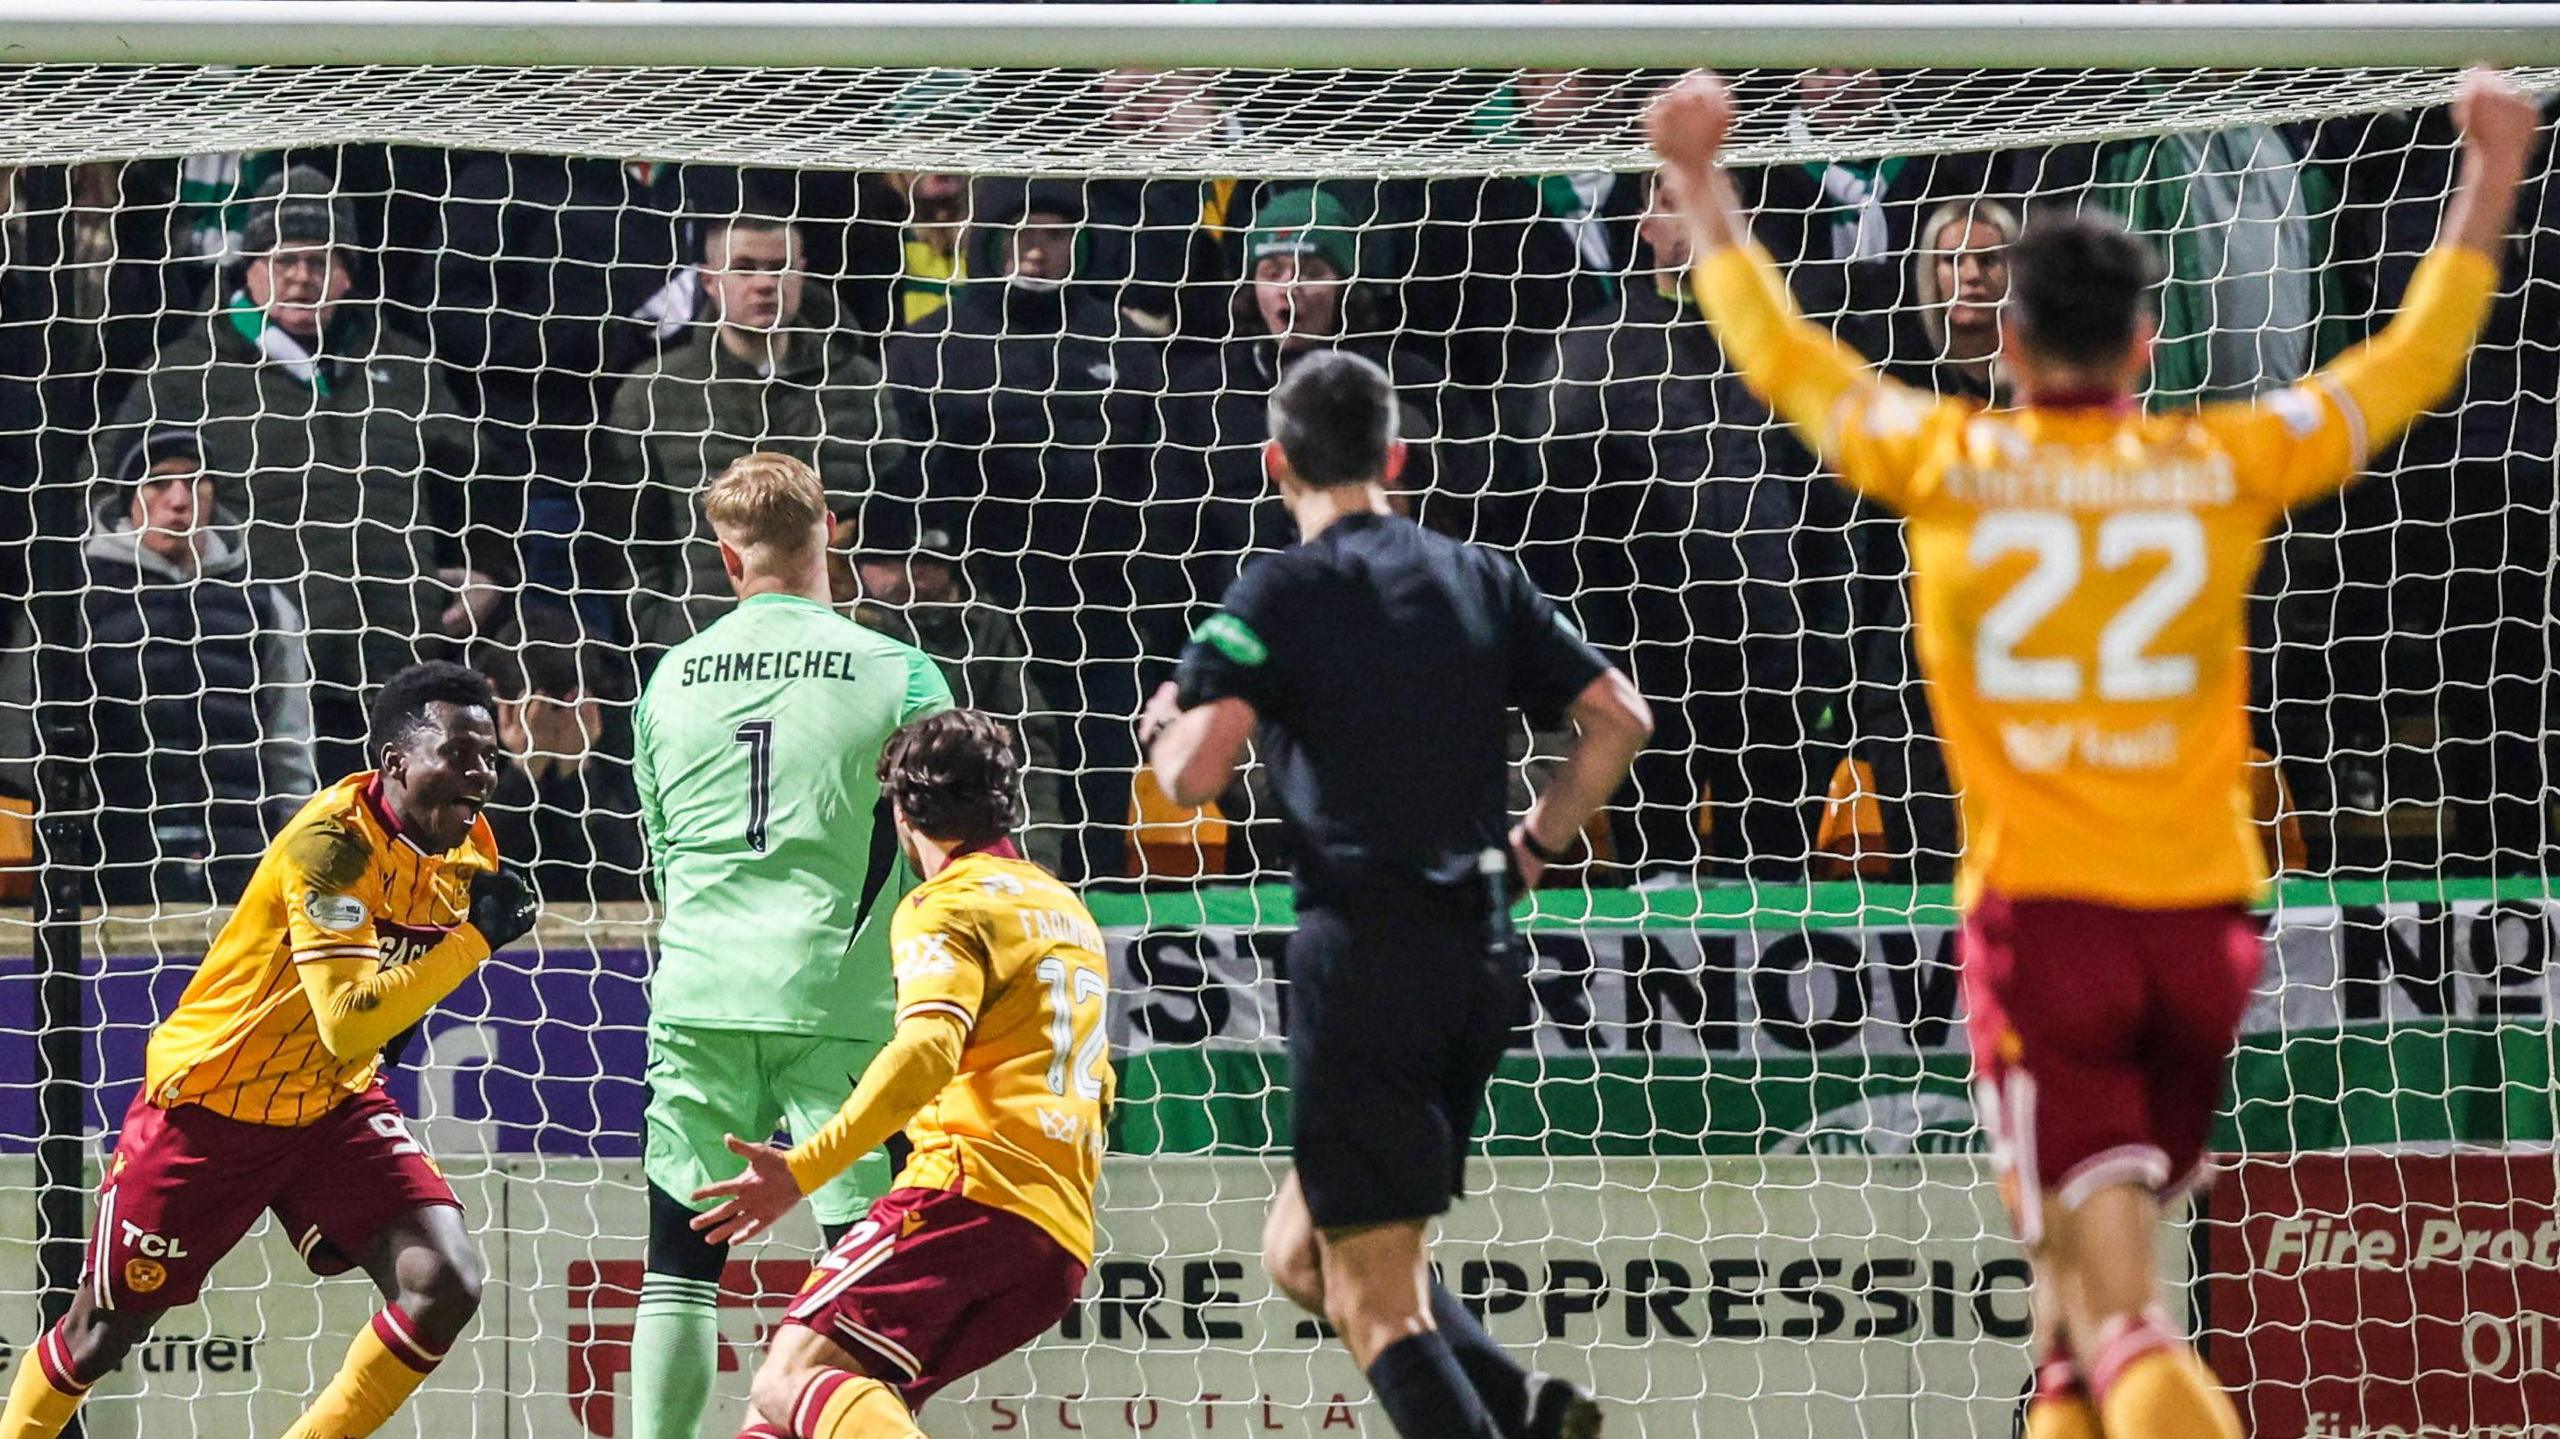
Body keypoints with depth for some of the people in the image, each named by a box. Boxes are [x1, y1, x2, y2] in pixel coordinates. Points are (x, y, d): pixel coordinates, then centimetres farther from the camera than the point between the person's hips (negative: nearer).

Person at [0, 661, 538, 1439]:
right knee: (102, 1336, 5)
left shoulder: (470, 849, -4)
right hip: (208, 1104, -6)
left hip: (334, 1104, 6)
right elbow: (347, 1023, -37)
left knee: (445, 1286, -16)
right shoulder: (332, 841, -28)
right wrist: (475, 938, -34)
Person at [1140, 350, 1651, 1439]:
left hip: (1361, 954, -6)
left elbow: (1194, 773, -16)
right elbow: (1619, 718, 9)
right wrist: (1536, 843, 20)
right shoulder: (1481, 580, 11)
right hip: (1483, 950, 6)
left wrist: (1160, 727, 7)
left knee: (1377, 1304, -2)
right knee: (1301, 1256, 18)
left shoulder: (1279, 595, -6)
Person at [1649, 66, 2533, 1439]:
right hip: (2199, 916, 3)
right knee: (2089, 1258, 23)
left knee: (2116, 1306, -11)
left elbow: (1776, 351, 16)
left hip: (2038, 916, -3)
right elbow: (2413, 360, 16)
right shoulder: (2222, 465, 3)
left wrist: (1702, 183, 30)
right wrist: (2490, 175, 28)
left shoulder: (1944, 463, 0)